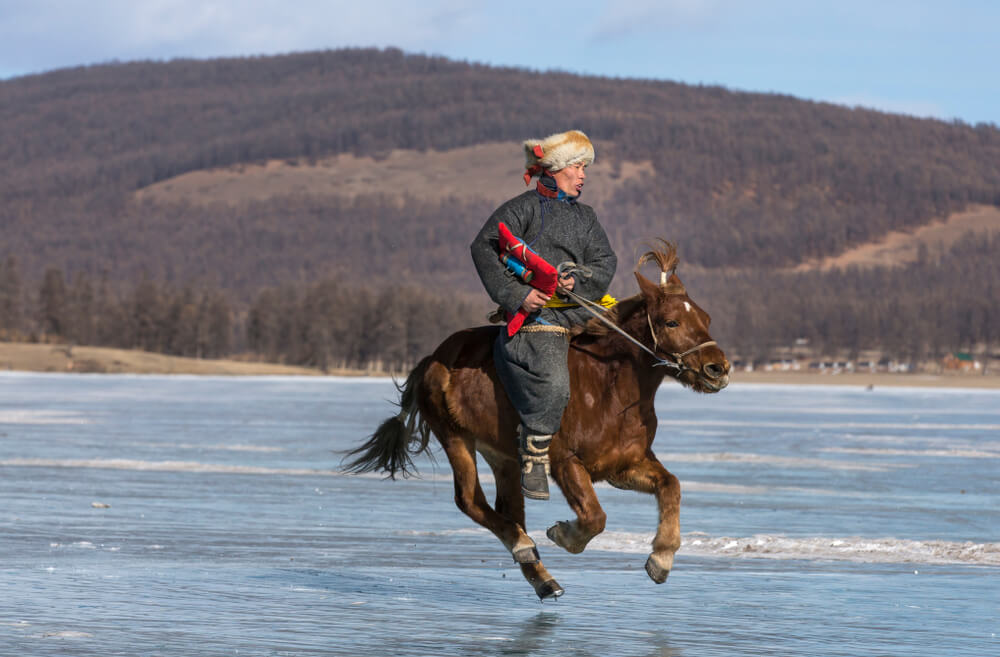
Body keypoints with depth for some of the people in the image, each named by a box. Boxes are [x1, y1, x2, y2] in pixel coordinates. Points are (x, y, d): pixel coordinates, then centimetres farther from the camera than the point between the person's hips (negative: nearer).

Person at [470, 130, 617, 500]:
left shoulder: (584, 216, 22)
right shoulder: (525, 208, 2)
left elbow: (605, 262, 11)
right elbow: (484, 248, -7)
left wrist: (579, 281, -12)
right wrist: (516, 295, -16)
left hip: (579, 311, 8)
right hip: (536, 317, -8)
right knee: (553, 385, -28)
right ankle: (533, 461, -17)